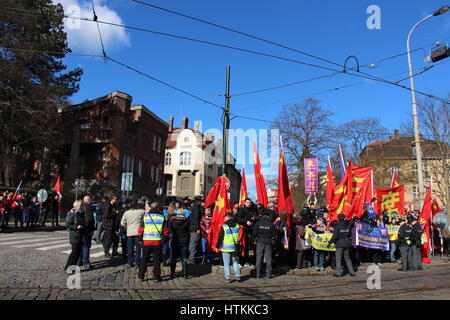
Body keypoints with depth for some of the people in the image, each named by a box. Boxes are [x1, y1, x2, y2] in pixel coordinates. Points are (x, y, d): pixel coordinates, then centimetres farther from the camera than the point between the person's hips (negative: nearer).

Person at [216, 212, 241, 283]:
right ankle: (238, 276, 13)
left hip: (226, 248, -4)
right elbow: (239, 237, 10)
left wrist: (217, 246, 4)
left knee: (226, 263, 5)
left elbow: (220, 238, -8)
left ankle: (228, 278, 7)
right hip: (235, 247, 4)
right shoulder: (237, 226, 2)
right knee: (235, 262, 17)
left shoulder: (224, 227, -11)